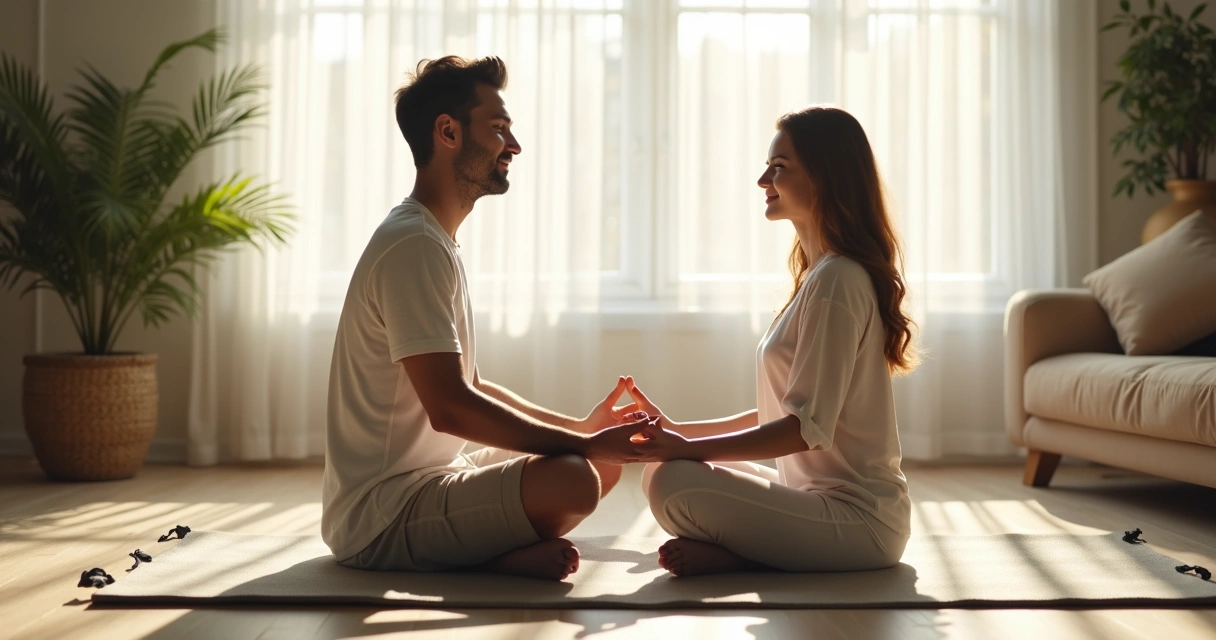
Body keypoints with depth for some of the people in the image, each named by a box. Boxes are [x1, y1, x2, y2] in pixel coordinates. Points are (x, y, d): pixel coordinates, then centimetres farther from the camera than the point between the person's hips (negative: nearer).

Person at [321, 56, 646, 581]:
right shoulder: (412, 246, -17)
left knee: (609, 460, 11)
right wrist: (586, 443, -18)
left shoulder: (436, 243, 16)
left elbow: (470, 390, 20)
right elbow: (450, 407, -25)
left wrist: (584, 427, 12)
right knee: (571, 478, -31)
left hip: (432, 481, 10)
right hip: (381, 514, -10)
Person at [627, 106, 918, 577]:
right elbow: (785, 412, 16)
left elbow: (808, 427, -21)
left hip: (858, 517, -10)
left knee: (674, 483, -26)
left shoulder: (836, 281, -17)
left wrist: (687, 447, -17)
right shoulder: (823, 274, 15)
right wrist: (677, 432, 11)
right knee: (659, 471, 10)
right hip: (821, 495, 10)